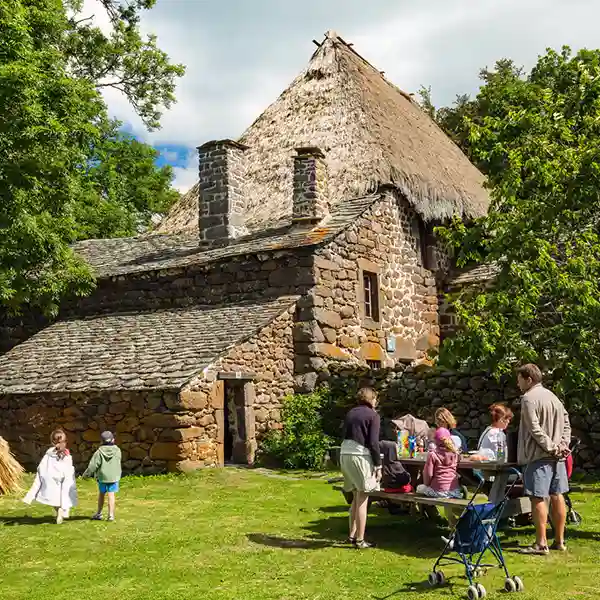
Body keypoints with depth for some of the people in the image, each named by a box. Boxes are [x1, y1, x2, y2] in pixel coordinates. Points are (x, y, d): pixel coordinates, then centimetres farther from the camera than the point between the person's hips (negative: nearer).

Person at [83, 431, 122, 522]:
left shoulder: (100, 452, -10)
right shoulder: (117, 450, -6)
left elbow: (93, 465, -8)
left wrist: (86, 474, 6)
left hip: (102, 476, 0)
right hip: (114, 476, 0)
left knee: (101, 494, 17)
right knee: (111, 495, 2)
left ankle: (99, 513, 27)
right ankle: (111, 515, -1)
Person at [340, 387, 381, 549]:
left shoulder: (350, 413, 17)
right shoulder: (373, 415, -3)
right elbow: (373, 443, -9)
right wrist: (378, 466, -5)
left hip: (344, 455, 7)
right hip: (360, 456, -7)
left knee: (356, 497, 19)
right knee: (362, 500, 0)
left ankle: (352, 535, 21)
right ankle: (359, 540, 3)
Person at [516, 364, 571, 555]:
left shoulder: (529, 398, -11)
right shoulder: (552, 396, 15)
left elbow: (535, 429, -20)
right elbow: (566, 422, 15)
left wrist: (550, 447, -16)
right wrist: (563, 444, 5)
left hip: (539, 455, -8)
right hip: (557, 456, 8)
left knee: (538, 498, -4)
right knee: (557, 496, 11)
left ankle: (541, 543, -2)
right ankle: (559, 541, 18)